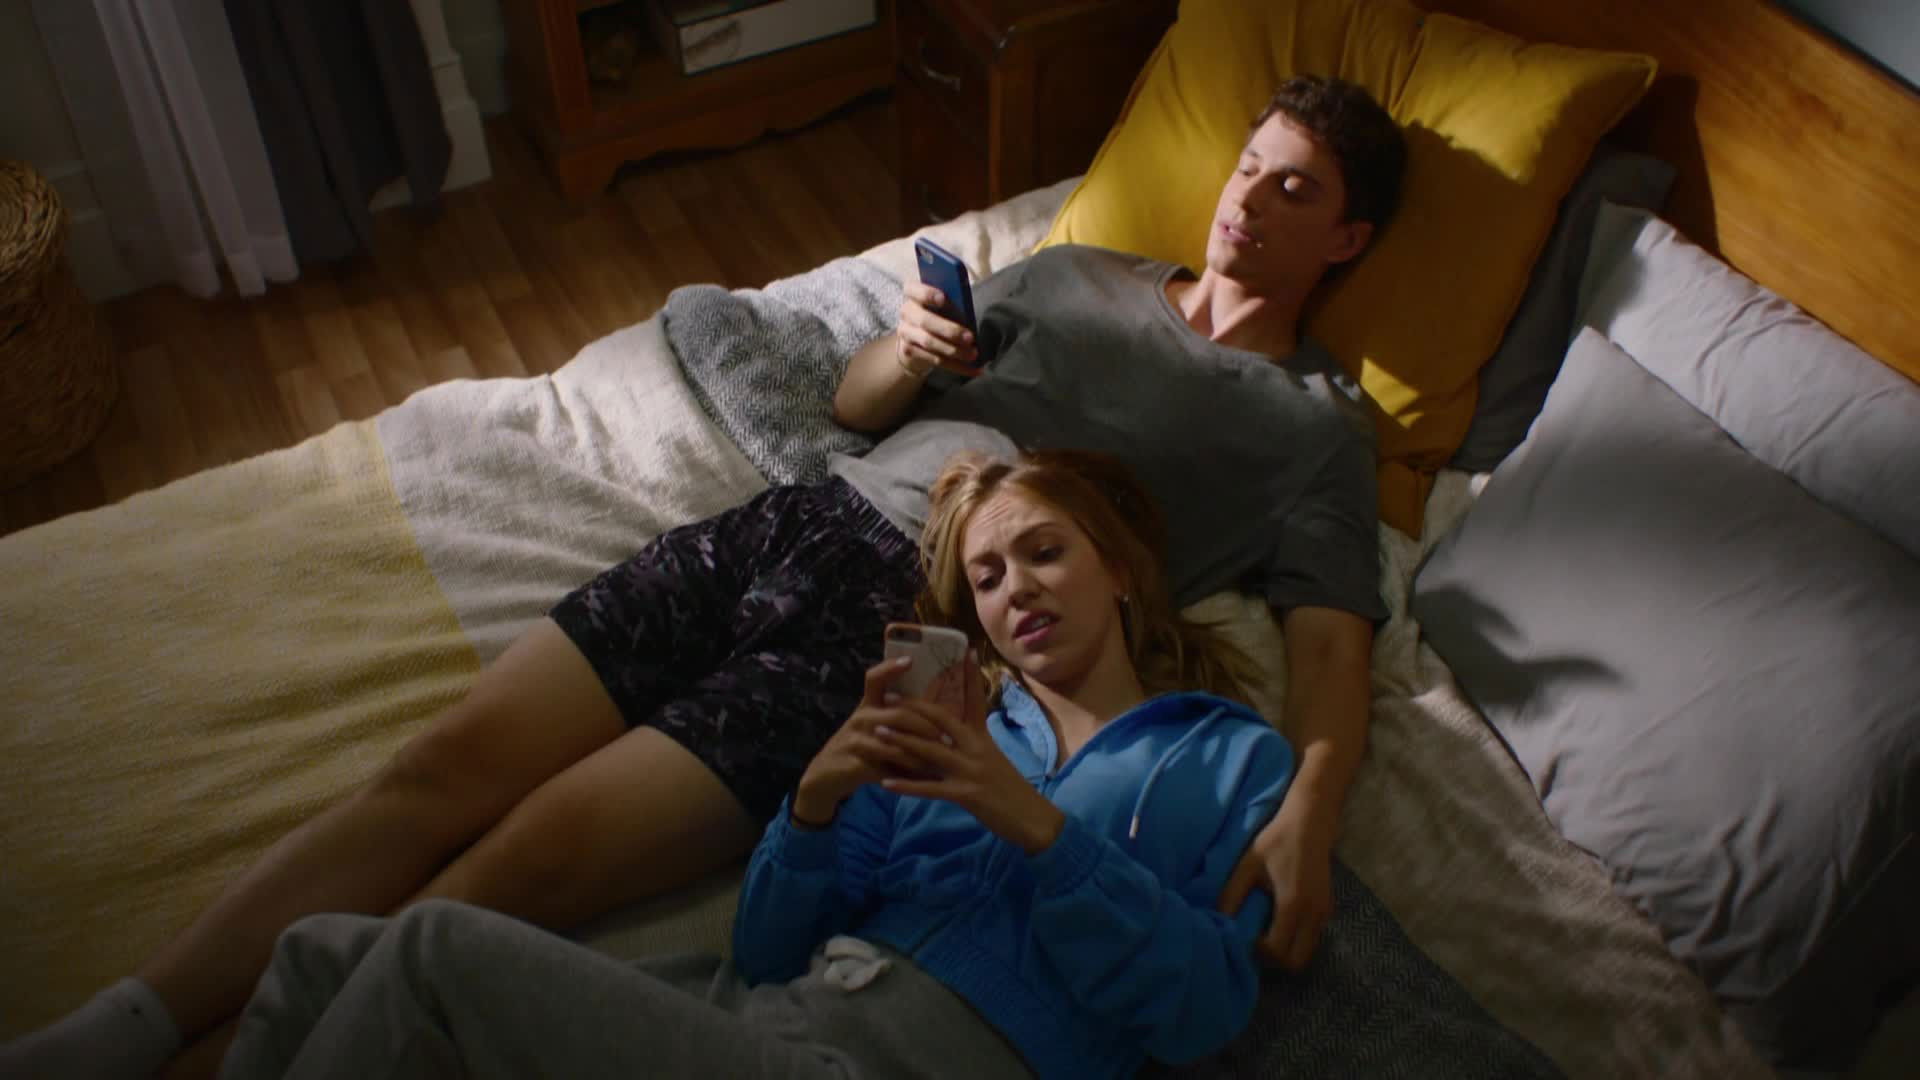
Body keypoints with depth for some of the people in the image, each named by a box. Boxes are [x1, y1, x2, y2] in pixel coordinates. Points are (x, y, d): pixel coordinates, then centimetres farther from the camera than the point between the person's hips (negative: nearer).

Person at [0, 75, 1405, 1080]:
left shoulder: (1313, 422, 9)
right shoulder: (1073, 273, 24)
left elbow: (1334, 638, -4)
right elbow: (852, 402, 25)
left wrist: (1310, 810, -24)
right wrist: (910, 353, 1)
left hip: (911, 629, -5)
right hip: (797, 524, 5)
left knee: (523, 865, -18)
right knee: (444, 771, -11)